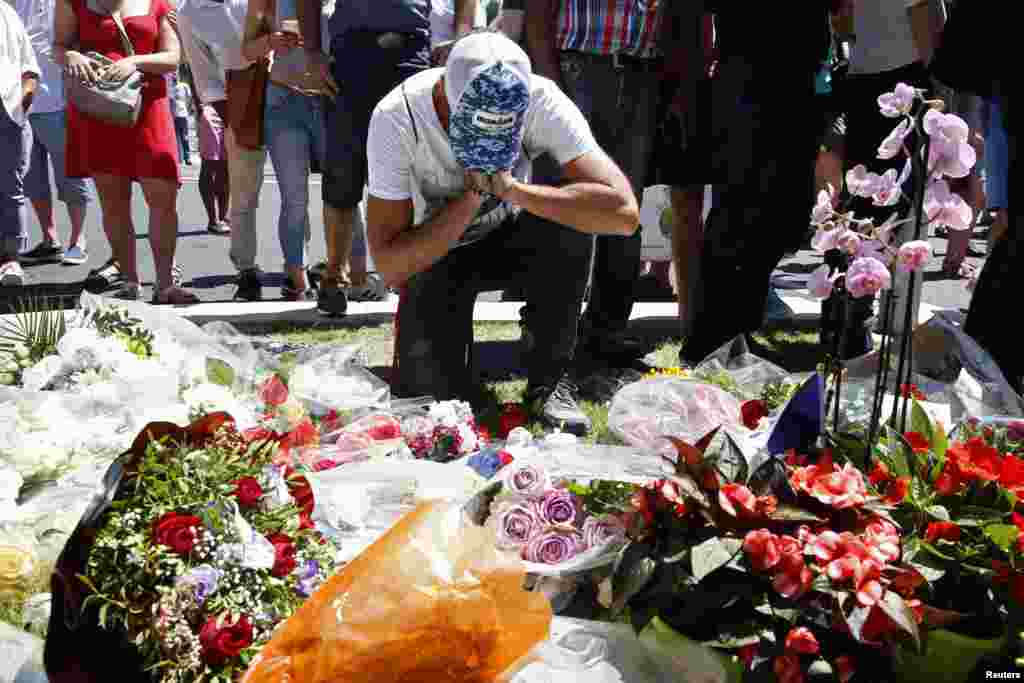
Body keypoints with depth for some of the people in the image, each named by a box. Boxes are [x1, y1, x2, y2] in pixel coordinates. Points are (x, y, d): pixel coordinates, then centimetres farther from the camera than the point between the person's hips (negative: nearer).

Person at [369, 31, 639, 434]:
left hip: (508, 238, 1)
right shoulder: (396, 119, -29)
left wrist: (511, 188, -40)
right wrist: (472, 197, -35)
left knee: (569, 221, -32)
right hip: (437, 254, -1)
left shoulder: (541, 101, -28)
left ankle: (550, 379, -14)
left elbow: (623, 212, -38)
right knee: (429, 393, -20)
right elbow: (390, 265, -28)